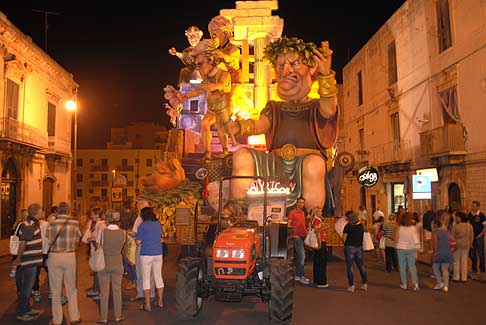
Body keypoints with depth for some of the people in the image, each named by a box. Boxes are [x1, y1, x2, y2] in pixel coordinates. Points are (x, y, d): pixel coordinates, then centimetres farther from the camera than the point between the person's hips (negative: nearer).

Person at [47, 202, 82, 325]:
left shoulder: (51, 224, -9)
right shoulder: (75, 223, -7)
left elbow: (49, 242, -4)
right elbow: (77, 240, 1)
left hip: (54, 256, 0)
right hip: (70, 256, 1)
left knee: (55, 289, 11)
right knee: (71, 288, 14)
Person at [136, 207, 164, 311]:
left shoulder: (142, 225, -9)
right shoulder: (158, 224, 6)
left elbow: (138, 242, -10)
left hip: (146, 254, -4)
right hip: (158, 253, 5)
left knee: (146, 279, 5)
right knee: (158, 277, 14)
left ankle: (147, 305, 8)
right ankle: (160, 301, 23)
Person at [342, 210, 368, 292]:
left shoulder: (348, 226, -13)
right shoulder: (361, 225, 0)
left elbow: (344, 239, -7)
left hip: (349, 247, -5)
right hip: (359, 247, 5)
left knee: (350, 267, 3)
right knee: (361, 265, 15)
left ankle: (351, 286, 5)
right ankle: (365, 284, 19)